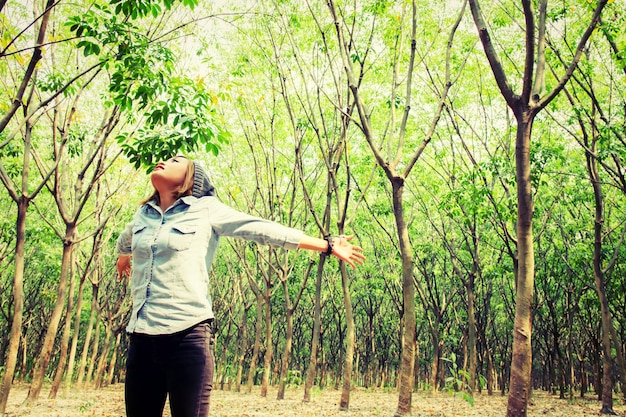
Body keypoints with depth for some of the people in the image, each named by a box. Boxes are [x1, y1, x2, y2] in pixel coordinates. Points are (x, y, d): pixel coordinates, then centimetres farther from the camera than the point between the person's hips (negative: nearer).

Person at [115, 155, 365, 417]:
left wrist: (327, 245, -2)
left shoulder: (205, 209, 2)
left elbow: (264, 230, -1)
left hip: (187, 334, -5)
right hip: (141, 336, 5)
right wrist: (123, 258, 61)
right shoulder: (143, 214, 16)